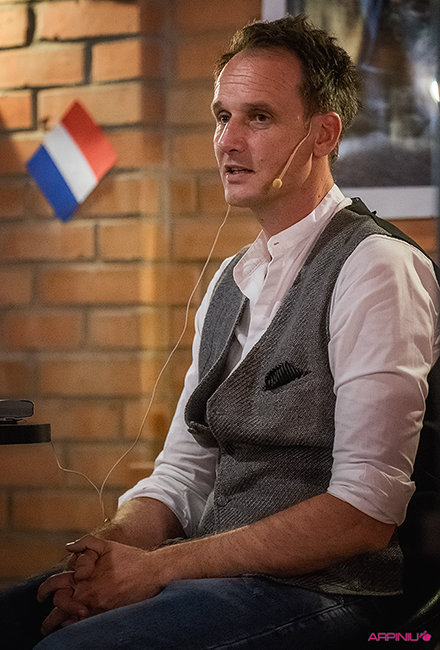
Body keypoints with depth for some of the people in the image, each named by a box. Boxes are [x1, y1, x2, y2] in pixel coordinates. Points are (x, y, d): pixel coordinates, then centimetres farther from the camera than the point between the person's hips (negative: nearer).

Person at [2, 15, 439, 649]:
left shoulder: (377, 268, -10)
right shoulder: (230, 282, 16)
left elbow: (365, 512, -17)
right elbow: (183, 472, 15)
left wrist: (159, 566, -17)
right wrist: (112, 549, -8)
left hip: (319, 594, -7)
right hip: (214, 574, 7)